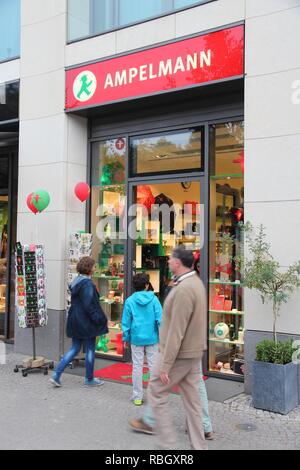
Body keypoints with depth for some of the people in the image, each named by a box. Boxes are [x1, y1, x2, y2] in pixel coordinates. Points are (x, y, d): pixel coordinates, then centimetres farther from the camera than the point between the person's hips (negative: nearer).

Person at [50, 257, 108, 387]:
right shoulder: (87, 284, -19)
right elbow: (89, 305, -22)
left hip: (75, 321, 8)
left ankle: (56, 375, 8)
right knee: (90, 350, 7)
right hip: (86, 322, -8)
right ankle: (89, 379, 20)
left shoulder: (76, 282, 9)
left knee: (75, 348, 15)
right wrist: (99, 319, -15)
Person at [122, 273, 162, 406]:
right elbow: (160, 319, -8)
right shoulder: (153, 299, -6)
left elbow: (126, 321, 0)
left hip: (136, 338, 0)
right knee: (153, 365, 9)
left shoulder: (130, 300, -4)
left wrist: (126, 337, 9)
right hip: (152, 338, 0)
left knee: (137, 366, 8)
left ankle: (137, 397, 15)